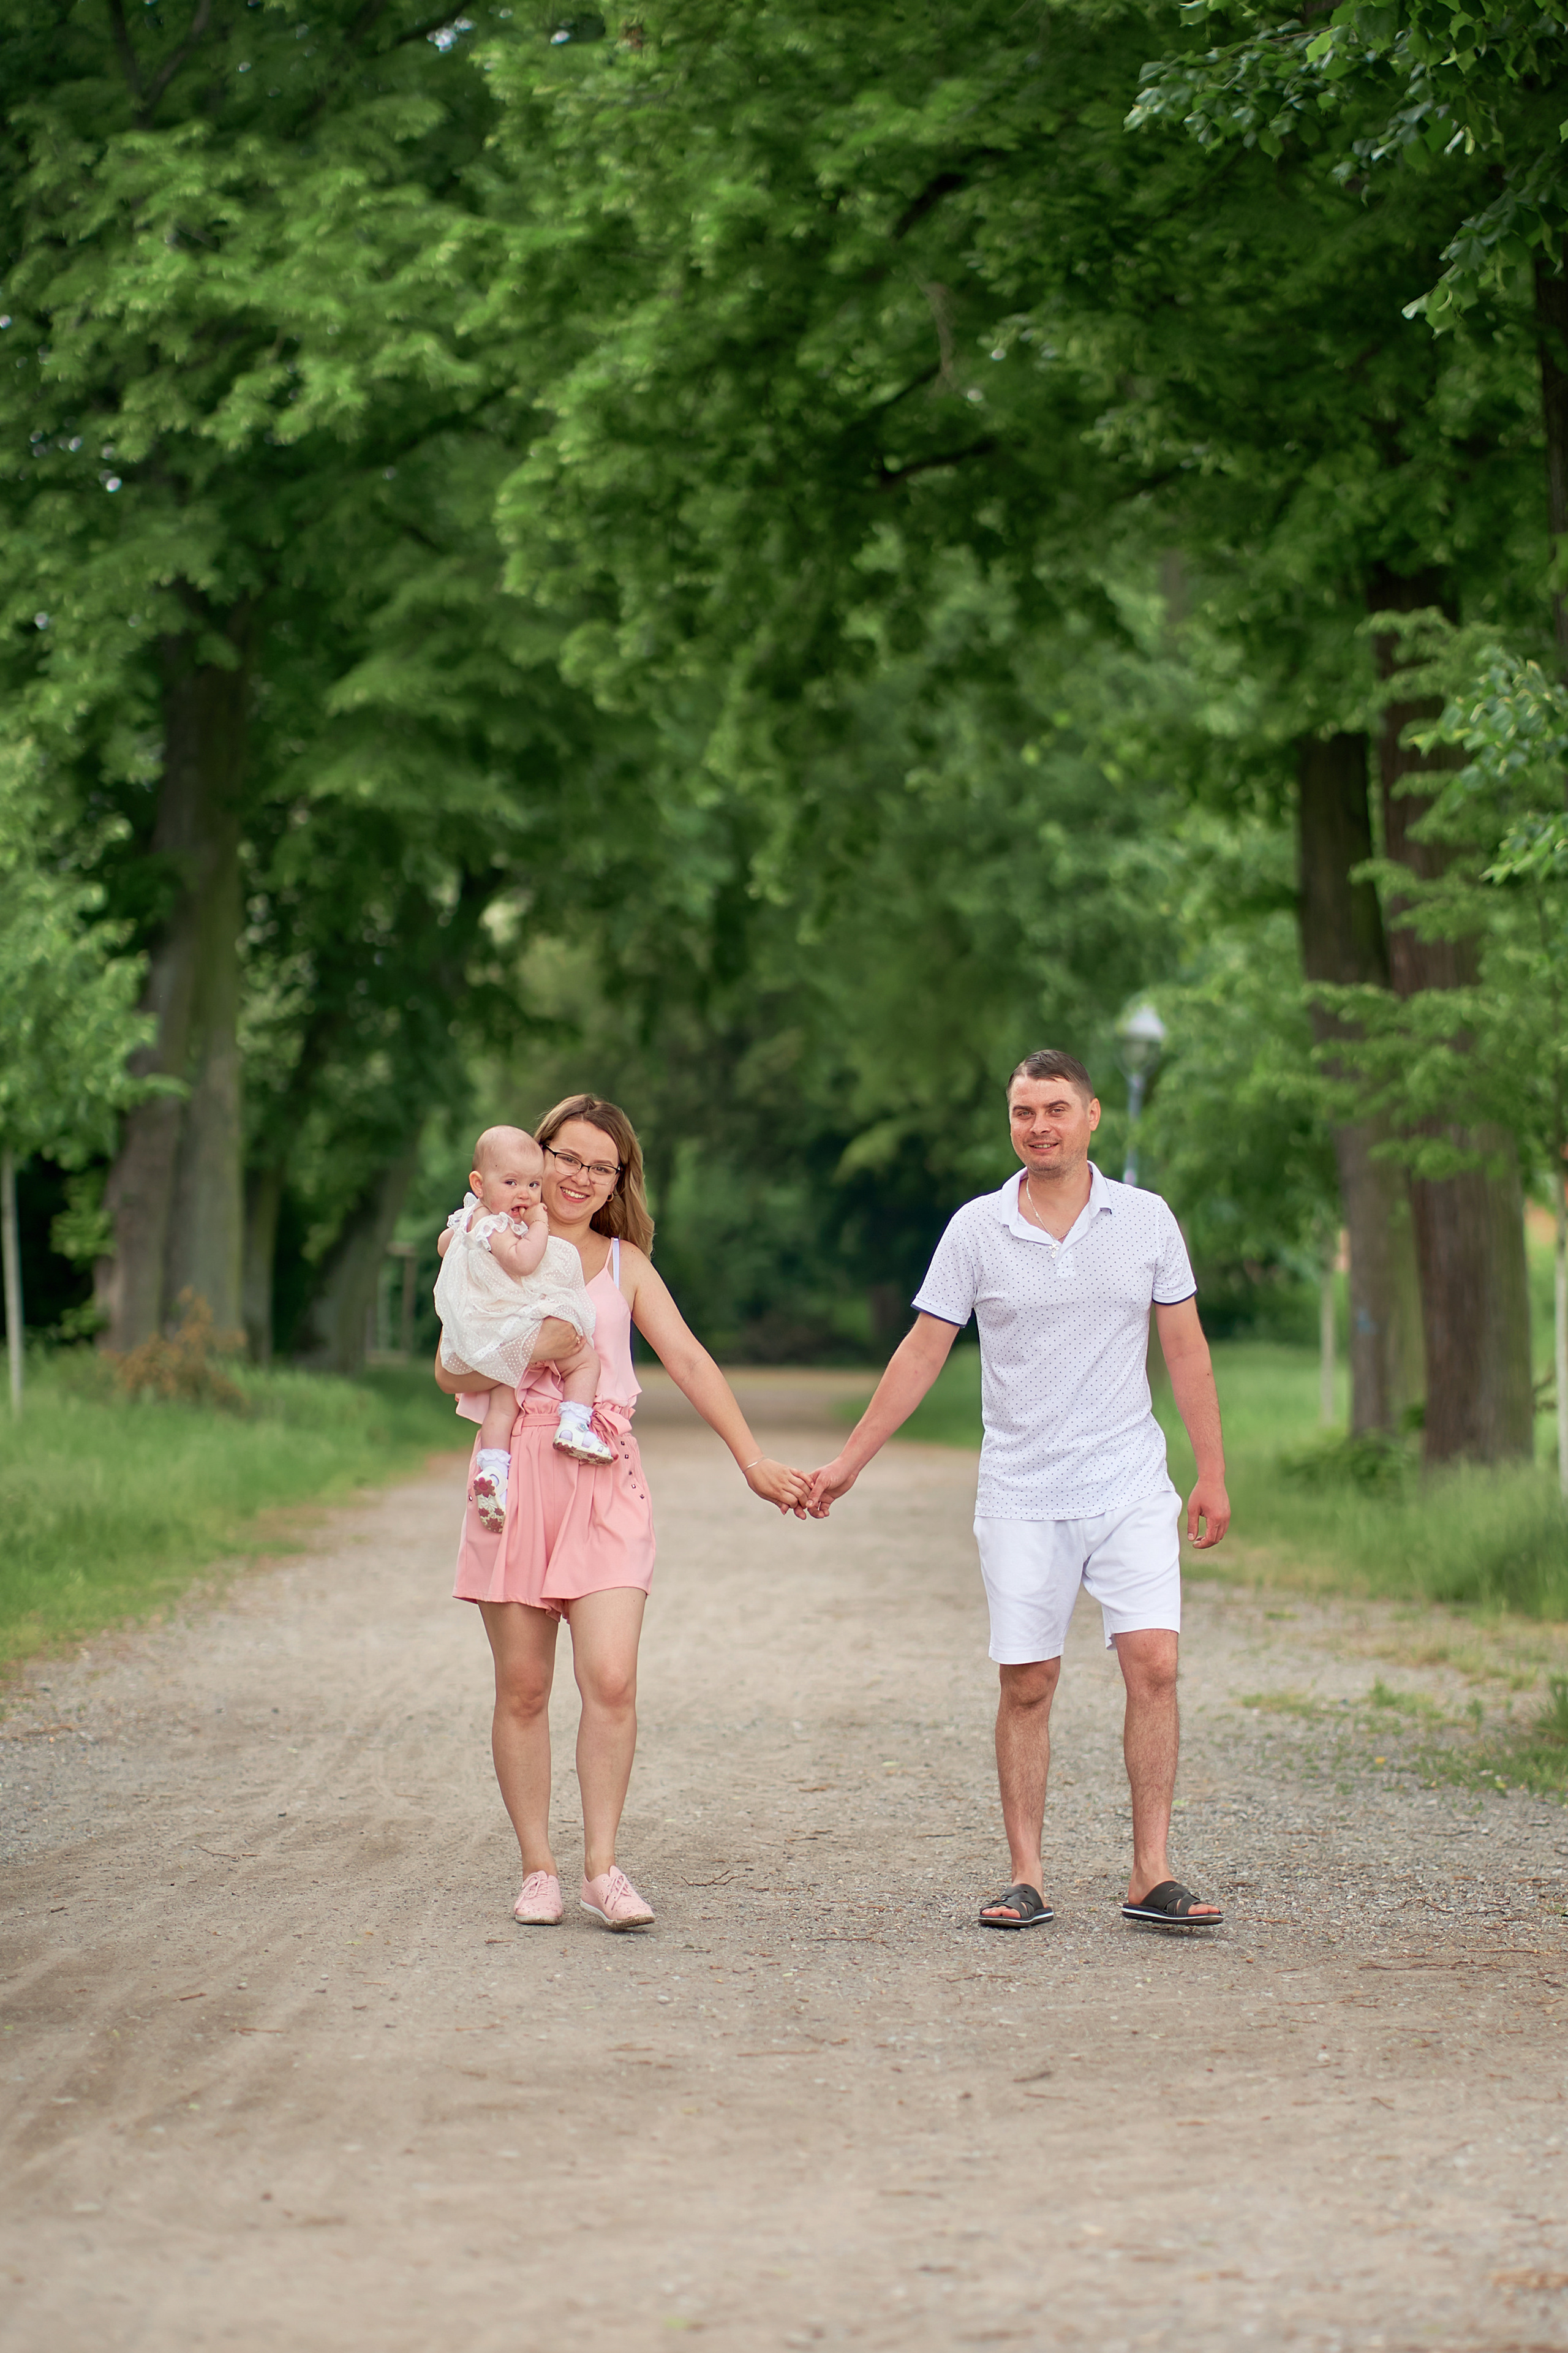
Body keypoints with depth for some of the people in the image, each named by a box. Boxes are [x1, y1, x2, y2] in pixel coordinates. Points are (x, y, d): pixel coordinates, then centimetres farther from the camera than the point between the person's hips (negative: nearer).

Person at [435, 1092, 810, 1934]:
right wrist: (525, 1350, -14)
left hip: (603, 1484, 0)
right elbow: (451, 1371, 4)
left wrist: (753, 1460, 0)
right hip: (515, 1476, 0)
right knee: (522, 1688, 1)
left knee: (611, 1679, -13)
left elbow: (690, 1362, 8)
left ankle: (601, 1867, -4)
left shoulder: (624, 1264, 14)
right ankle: (537, 1869, 9)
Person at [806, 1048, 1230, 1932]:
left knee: (1154, 1664, -10)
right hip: (1022, 1495, 0)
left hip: (1130, 1487, 0)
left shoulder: (1147, 1219, 3)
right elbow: (923, 1352, 7)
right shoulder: (976, 1229, 1)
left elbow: (1186, 1347, 8)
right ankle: (1028, 1879, 8)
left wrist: (1214, 1474, 6)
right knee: (1026, 1686, 0)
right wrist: (850, 1461, 7)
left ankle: (1152, 1876, -5)